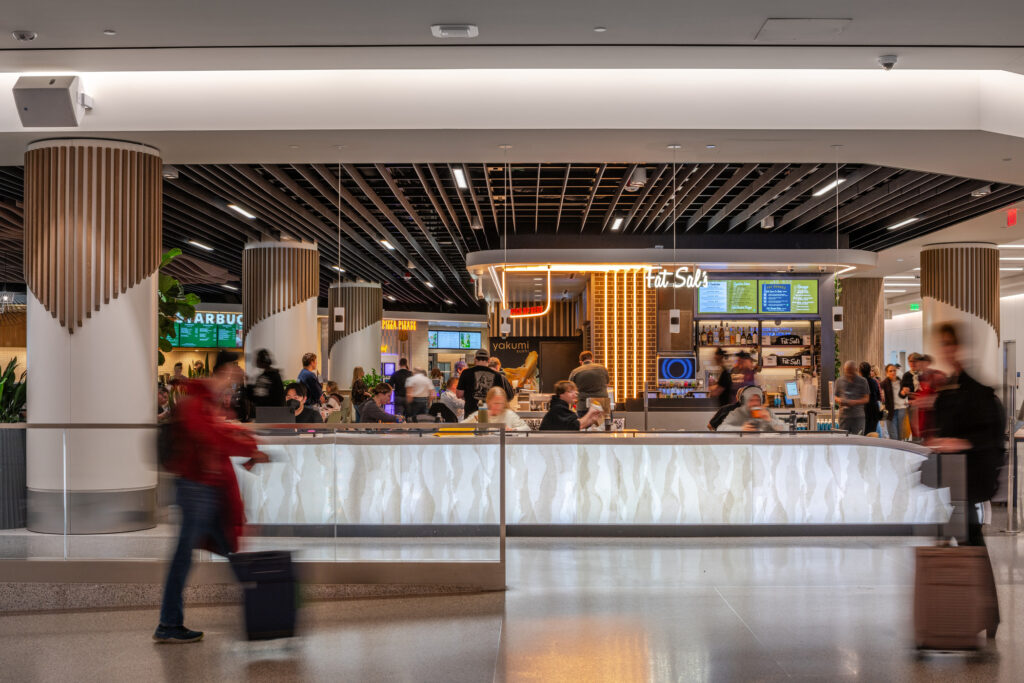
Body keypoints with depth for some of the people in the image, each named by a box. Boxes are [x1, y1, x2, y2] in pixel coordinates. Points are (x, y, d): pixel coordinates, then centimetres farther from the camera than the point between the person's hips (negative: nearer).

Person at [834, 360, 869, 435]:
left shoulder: (862, 381, 3)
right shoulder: (839, 381, 10)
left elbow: (866, 399, 2)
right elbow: (835, 396, 15)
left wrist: (854, 402, -16)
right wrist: (839, 400, -9)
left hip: (858, 417, -2)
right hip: (843, 416, 2)